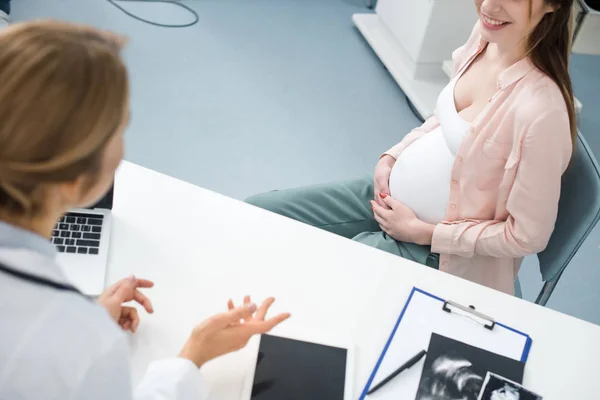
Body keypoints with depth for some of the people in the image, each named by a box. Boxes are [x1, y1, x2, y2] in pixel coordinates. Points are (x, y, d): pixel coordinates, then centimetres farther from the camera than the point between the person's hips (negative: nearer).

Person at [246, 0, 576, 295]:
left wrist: (422, 232, -16)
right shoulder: (487, 33, -7)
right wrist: (392, 157, -2)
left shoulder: (542, 108, -31)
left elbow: (528, 235, -21)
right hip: (391, 191, 7)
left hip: (436, 250, -7)